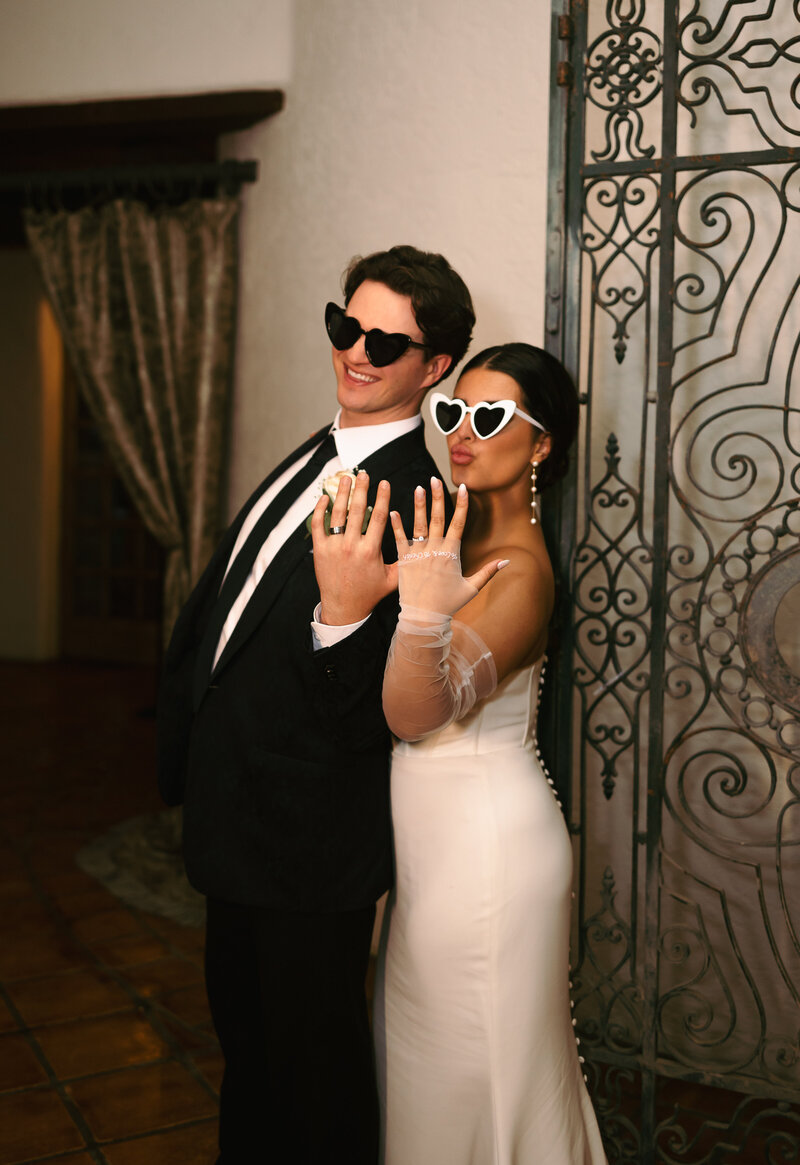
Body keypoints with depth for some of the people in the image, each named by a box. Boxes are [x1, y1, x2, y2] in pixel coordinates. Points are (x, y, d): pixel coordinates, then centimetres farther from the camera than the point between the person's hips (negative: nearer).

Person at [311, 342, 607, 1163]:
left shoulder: (520, 572, -21)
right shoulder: (456, 527, 3)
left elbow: (416, 711, -30)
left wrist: (425, 616, -48)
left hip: (485, 840, -8)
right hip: (436, 831, 8)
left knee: (477, 1065, 12)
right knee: (425, 1044, 26)